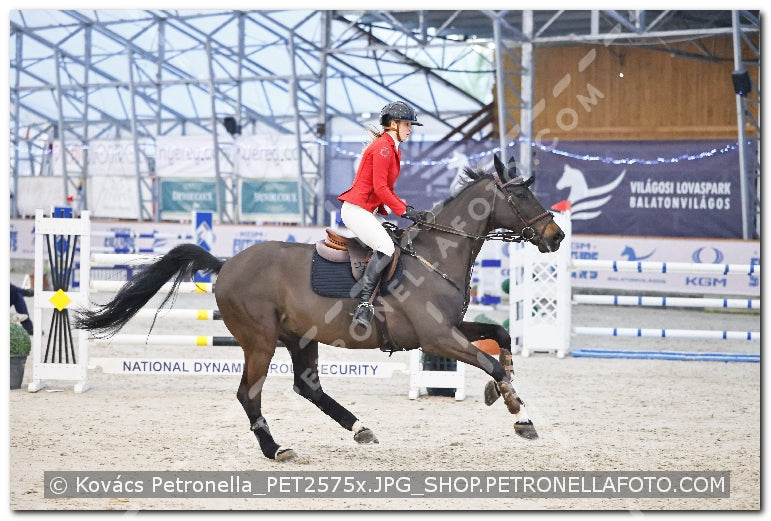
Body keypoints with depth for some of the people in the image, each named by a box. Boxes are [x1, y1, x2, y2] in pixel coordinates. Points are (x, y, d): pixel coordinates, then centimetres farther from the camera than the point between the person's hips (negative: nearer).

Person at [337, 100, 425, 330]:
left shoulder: (393, 149, 19)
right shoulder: (382, 147, -13)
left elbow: (388, 190, 21)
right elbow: (380, 188, -19)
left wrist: (406, 208, 6)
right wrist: (403, 210, -15)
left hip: (372, 211, 11)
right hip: (356, 209, -11)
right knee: (385, 248, -28)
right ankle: (364, 304, -29)